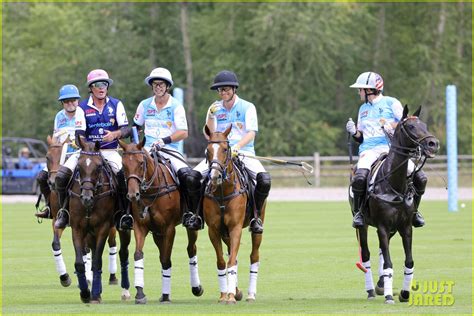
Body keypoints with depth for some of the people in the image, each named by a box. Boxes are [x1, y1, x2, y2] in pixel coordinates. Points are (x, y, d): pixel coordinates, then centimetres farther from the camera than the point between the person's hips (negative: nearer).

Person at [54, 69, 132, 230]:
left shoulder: (116, 105, 5)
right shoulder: (82, 108, 3)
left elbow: (126, 129, 1)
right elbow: (79, 133, -4)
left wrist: (115, 134, -21)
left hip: (110, 150, -1)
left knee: (124, 174, -32)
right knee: (62, 174, -21)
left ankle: (124, 214, -20)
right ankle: (64, 212, -1)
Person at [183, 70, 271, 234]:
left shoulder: (248, 107, 2)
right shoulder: (215, 108, 10)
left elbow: (251, 133, -9)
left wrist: (237, 147, -27)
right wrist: (211, 116, -13)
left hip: (244, 152, -2)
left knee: (264, 180, -29)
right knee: (192, 177, -20)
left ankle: (256, 217, -11)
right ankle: (195, 214, -3)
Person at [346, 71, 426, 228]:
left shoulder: (391, 103, 6)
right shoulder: (363, 109, 21)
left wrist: (392, 127, -17)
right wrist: (354, 132, 2)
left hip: (392, 148, -2)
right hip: (369, 150, 2)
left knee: (420, 178, -18)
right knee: (360, 178, -31)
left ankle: (414, 210, 6)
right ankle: (358, 212, -11)